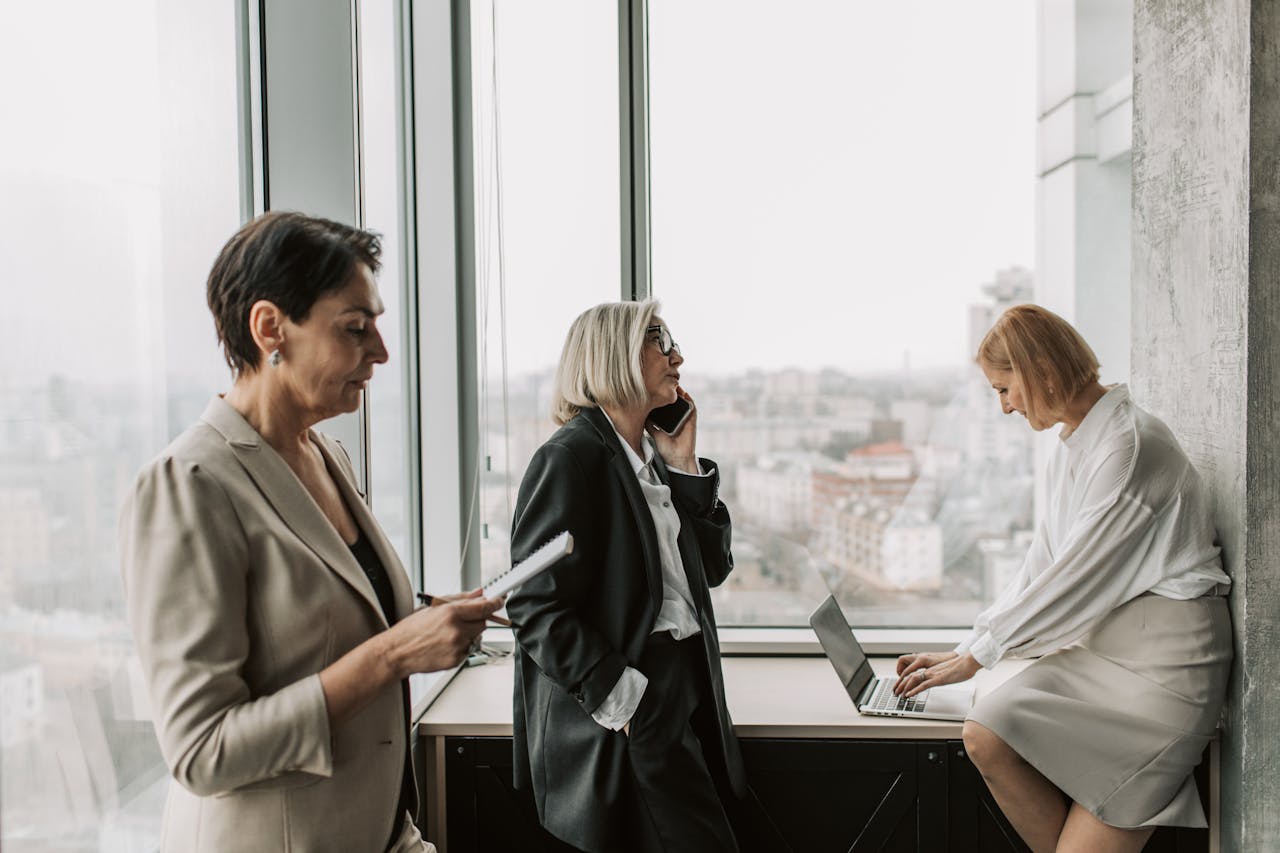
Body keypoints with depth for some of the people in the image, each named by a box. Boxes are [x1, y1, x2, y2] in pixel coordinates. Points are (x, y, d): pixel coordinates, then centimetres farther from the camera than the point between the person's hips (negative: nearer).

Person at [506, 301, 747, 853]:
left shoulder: (653, 460, 12)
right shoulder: (572, 457, -13)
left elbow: (712, 569, 12)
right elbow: (537, 608, -17)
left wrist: (685, 465, 4)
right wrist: (625, 700, -20)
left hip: (687, 686, 8)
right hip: (634, 714, -8)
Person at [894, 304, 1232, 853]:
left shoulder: (1131, 446, -15)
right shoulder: (1070, 450, 13)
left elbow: (1076, 580, -16)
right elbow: (1040, 570, 16)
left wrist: (976, 656, -7)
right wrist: (960, 651, 11)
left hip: (1164, 657, -7)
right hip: (1101, 646, 8)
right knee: (984, 735, -17)